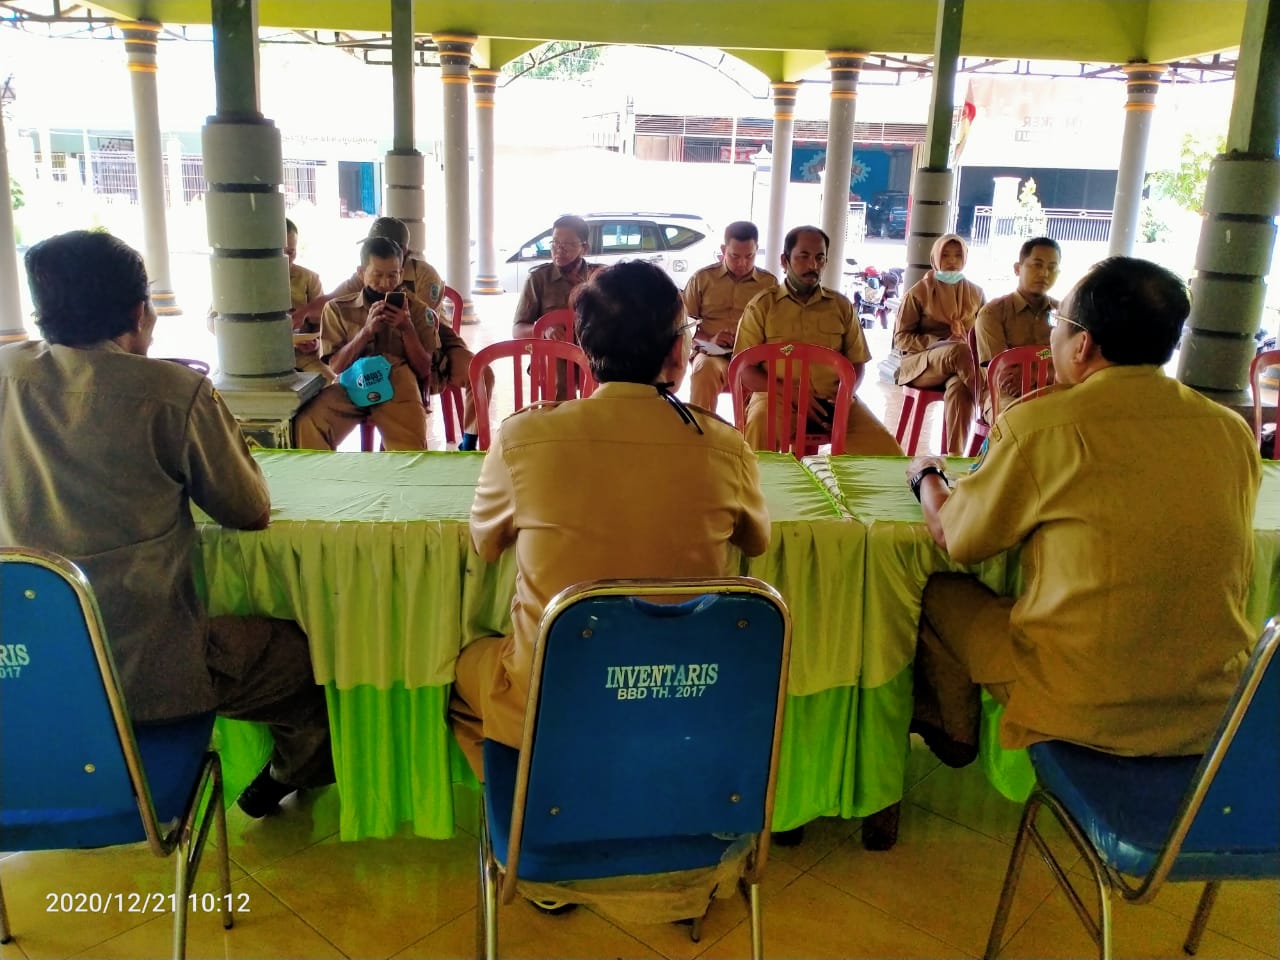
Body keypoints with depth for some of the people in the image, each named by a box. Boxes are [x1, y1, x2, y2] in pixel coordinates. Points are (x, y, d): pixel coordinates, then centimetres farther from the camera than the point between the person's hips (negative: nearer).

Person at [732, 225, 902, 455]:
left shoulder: (841, 305, 15)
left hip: (833, 400, 3)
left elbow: (857, 363, 17)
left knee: (888, 451, -17)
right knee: (758, 433, -37)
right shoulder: (762, 305, 5)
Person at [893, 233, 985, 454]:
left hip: (959, 369, 2)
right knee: (959, 351, -38)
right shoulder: (919, 292, 3)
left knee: (958, 387, -39)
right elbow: (901, 338, -1)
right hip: (921, 364, -2)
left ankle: (954, 457, -44)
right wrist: (940, 343, -15)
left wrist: (976, 360, -6)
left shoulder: (975, 293, 13)